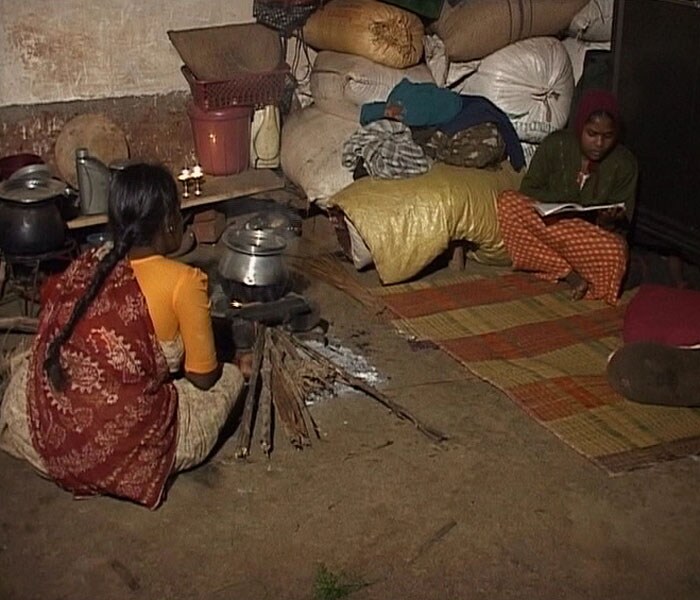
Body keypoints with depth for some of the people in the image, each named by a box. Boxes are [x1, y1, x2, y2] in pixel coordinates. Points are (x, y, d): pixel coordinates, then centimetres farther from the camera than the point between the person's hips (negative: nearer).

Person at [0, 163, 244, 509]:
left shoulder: (87, 265, 4)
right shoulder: (184, 281, -12)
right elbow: (203, 378, -2)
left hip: (47, 440, 5)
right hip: (126, 453, -4)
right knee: (229, 378, 19)